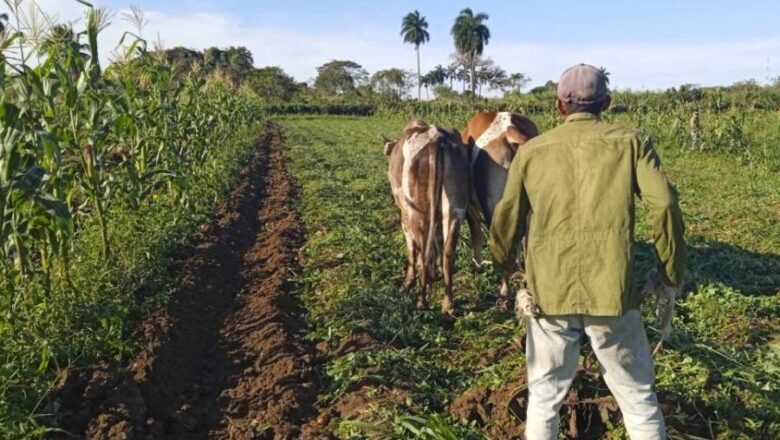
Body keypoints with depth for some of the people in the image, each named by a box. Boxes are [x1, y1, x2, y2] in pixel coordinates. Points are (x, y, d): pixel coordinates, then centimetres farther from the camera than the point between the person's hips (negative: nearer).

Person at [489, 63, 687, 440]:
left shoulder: (531, 151, 5)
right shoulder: (631, 143, 1)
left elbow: (506, 218, 8)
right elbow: (664, 207, -7)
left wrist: (505, 262, 27)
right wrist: (671, 275, 5)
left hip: (548, 293, 1)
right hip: (612, 292, -1)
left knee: (544, 396, 17)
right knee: (638, 396, 15)